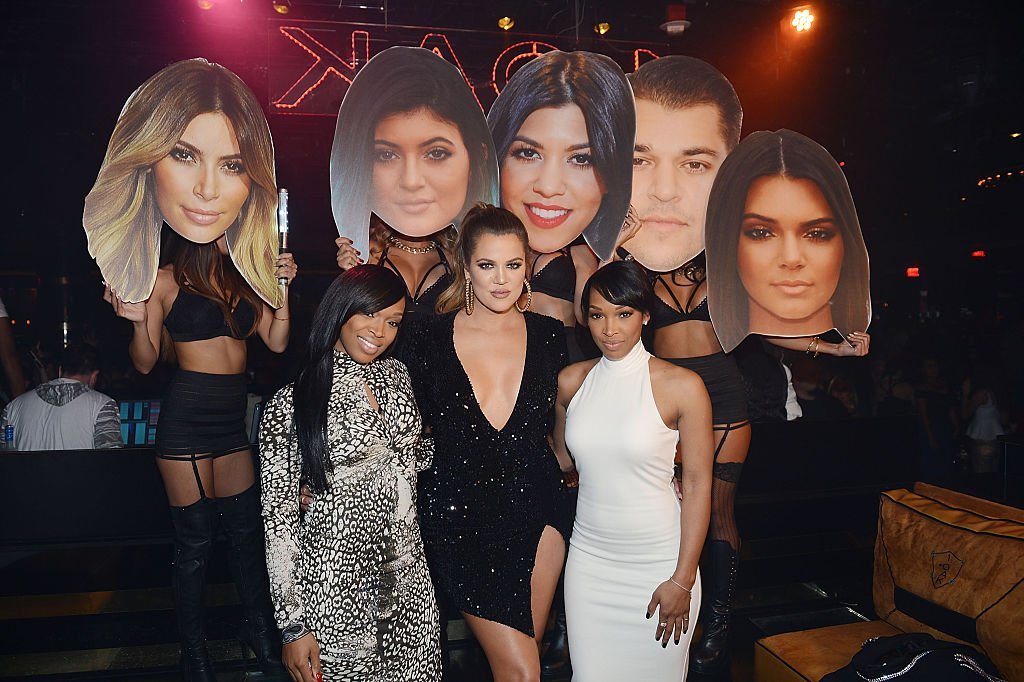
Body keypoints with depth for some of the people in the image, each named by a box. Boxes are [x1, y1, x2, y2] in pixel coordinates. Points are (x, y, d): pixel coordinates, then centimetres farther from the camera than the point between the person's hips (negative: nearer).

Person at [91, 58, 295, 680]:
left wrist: (281, 285, -2)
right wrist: (138, 320, -20)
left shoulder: (244, 265, 6)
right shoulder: (162, 270, -9)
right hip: (188, 415, -4)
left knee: (247, 527, 11)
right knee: (194, 538, 6)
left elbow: (277, 341, 11)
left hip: (237, 417, 5)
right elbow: (145, 364, -1)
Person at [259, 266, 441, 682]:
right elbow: (278, 512, -10)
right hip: (337, 579, -5)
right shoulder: (293, 403, -13)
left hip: (406, 567, 5)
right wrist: (293, 624, -11)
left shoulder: (395, 374, 2)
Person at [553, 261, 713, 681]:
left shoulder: (682, 386, -11)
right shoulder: (571, 381, 0)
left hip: (659, 562, -3)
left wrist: (683, 579, -9)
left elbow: (698, 485, -8)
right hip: (588, 558, 3)